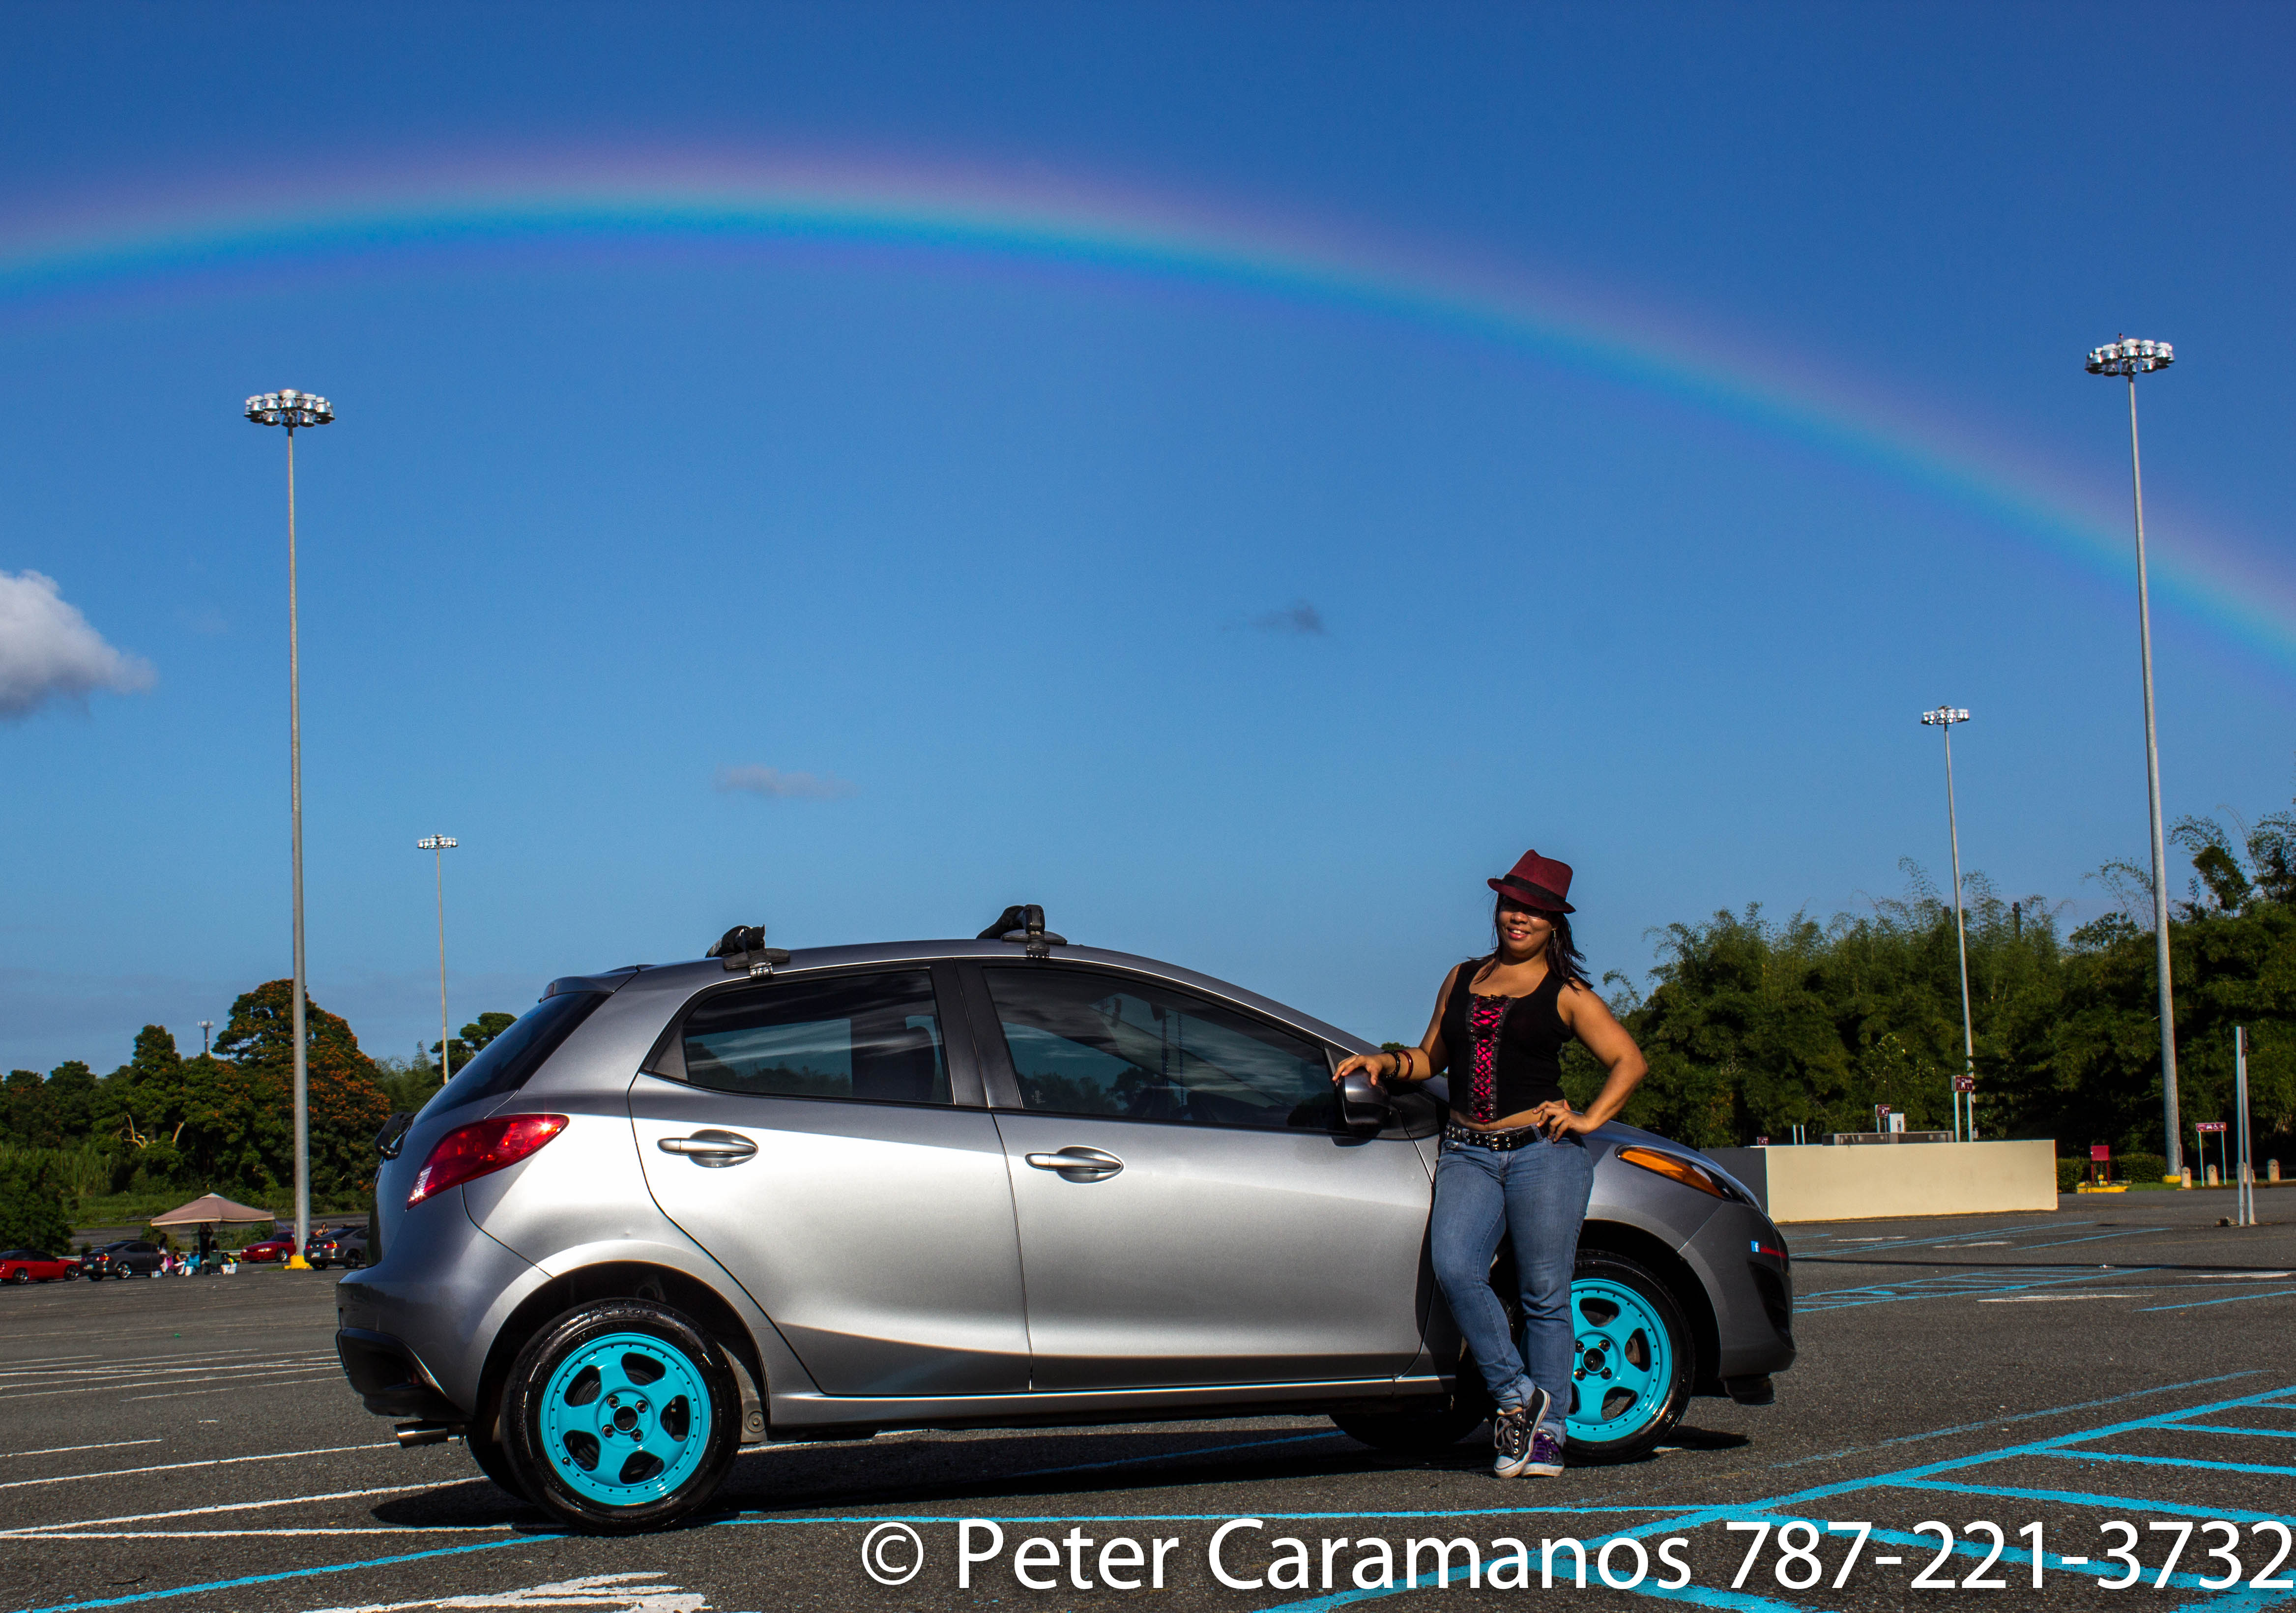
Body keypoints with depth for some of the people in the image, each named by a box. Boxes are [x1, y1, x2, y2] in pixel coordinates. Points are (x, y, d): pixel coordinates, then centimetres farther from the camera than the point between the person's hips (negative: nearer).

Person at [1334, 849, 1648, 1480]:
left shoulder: (1566, 993, 6)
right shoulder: (1462, 979, 18)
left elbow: (1629, 1061, 3)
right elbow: (1430, 1059, 25)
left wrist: (1589, 1120, -8)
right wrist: (1386, 1063, 6)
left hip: (1541, 1152, -3)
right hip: (1467, 1155, 3)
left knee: (1544, 1295, -3)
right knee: (1455, 1271, -19)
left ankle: (1547, 1433, 5)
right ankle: (1516, 1393, -5)